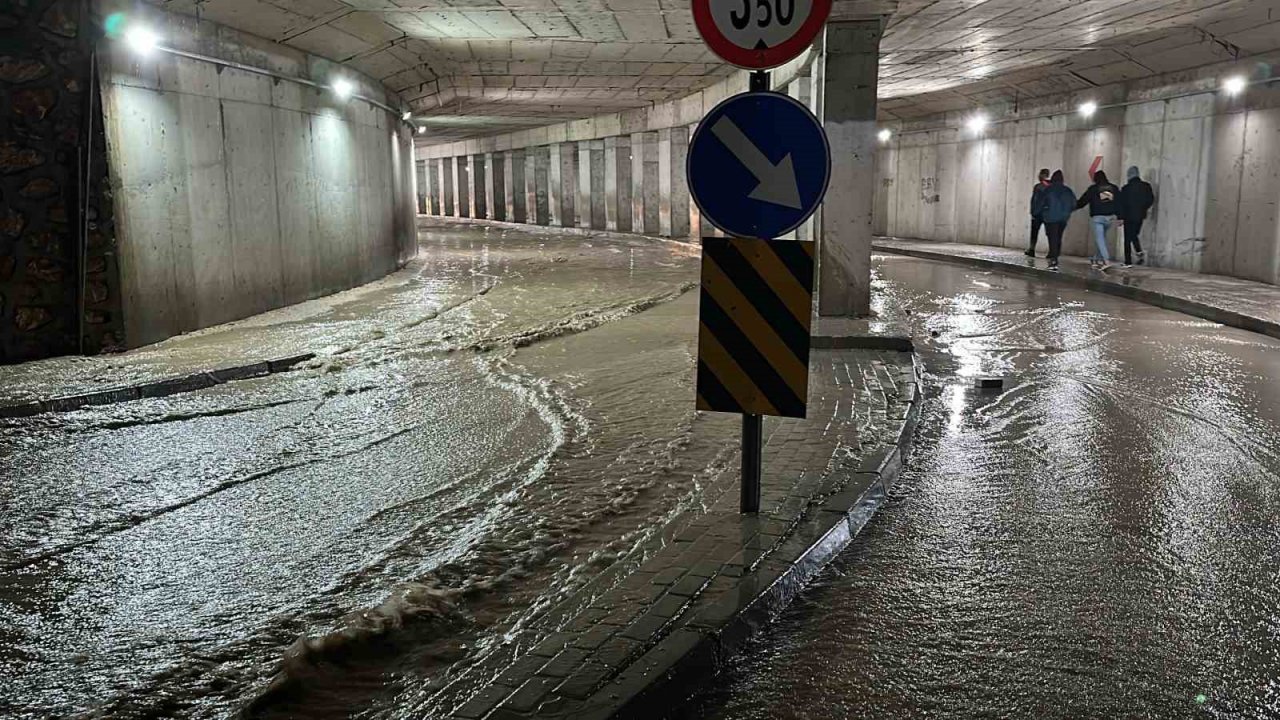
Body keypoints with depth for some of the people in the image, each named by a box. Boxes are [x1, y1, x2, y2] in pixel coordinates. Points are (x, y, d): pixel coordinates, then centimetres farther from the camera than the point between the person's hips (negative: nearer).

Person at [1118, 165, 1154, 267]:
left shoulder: (1126, 188, -12)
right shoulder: (1146, 186, 0)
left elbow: (1122, 204, -10)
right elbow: (1151, 200, 5)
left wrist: (1120, 217, -4)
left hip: (1129, 216, -4)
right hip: (1140, 216, 4)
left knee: (1128, 239, 4)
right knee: (1134, 235, 23)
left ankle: (1128, 262, 4)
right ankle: (1140, 252, -1)